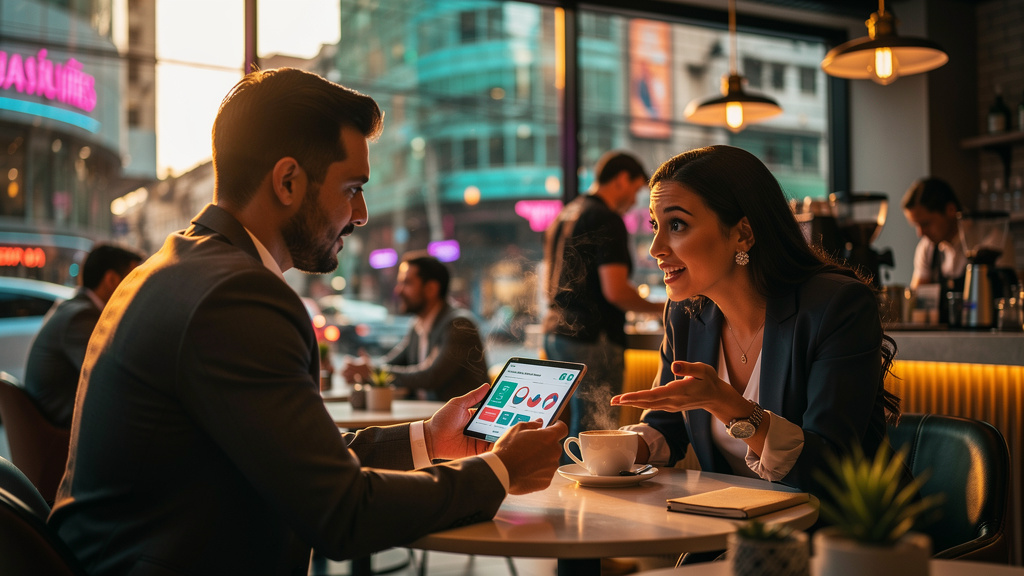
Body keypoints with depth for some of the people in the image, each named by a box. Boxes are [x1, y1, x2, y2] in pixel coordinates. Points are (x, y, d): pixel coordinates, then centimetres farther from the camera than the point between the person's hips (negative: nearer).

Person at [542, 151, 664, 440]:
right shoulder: (608, 220, -11)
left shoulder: (563, 216, 17)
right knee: (592, 430, -5)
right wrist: (662, 307, -5)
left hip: (555, 332, 9)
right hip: (593, 339, -9)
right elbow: (615, 290, -18)